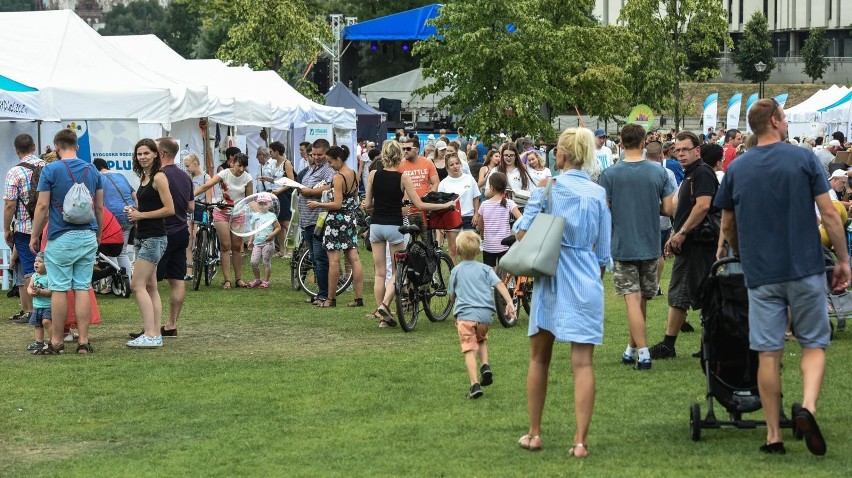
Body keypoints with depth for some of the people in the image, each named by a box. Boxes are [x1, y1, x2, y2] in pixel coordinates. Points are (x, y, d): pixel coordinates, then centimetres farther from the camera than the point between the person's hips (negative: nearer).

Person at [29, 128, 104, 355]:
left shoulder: (51, 170, -6)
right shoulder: (92, 171, 8)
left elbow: (43, 206, -7)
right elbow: (100, 207, 11)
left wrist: (34, 236, 2)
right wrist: (98, 234, 22)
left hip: (61, 238, -4)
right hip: (88, 236, 4)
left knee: (59, 289, 1)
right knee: (83, 289, 4)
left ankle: (57, 342, 5)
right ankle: (84, 342, 2)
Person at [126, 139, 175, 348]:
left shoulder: (159, 177, -12)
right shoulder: (143, 178, 15)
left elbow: (169, 209, -17)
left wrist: (141, 215, -14)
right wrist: (134, 211, 6)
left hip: (154, 238, -10)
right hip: (143, 237, 10)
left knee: (137, 285, -12)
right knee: (150, 288, 9)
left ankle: (150, 334, -14)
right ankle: (156, 334, 11)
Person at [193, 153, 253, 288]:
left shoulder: (247, 178, -5)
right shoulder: (225, 174, -14)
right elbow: (206, 186, -24)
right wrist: (190, 195, -37)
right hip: (222, 212, -2)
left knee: (237, 247, 5)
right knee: (225, 246, -6)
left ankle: (238, 279, 14)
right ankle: (227, 280, -5)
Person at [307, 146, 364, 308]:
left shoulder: (338, 178, -17)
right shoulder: (354, 175, 7)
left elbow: (337, 204, -20)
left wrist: (318, 205, -10)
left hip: (336, 219, -8)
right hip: (350, 219, 8)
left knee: (334, 260, -2)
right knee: (353, 258, 6)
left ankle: (331, 299, 3)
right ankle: (359, 297, 5)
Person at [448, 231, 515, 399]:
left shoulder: (456, 271, 13)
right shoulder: (485, 269, 14)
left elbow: (452, 296, 20)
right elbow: (499, 284, -1)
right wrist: (509, 302, -9)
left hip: (465, 314, -2)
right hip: (486, 315, 2)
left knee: (470, 350, -7)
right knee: (482, 340, 29)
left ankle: (475, 385, -20)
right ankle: (485, 365, 6)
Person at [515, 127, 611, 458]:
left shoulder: (549, 188, -4)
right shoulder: (599, 194, 3)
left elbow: (521, 232, -9)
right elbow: (603, 252, 7)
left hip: (551, 280, -1)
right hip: (587, 281, 1)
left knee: (539, 358, 14)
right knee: (582, 362, -2)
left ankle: (534, 434, 19)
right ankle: (580, 441, -7)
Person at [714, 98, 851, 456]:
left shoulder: (737, 169, 5)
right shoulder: (804, 159, -4)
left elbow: (727, 226, 12)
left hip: (760, 274, 2)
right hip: (805, 268, -2)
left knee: (768, 353, 5)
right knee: (814, 345, 10)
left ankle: (773, 435, 8)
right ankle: (808, 406, -15)